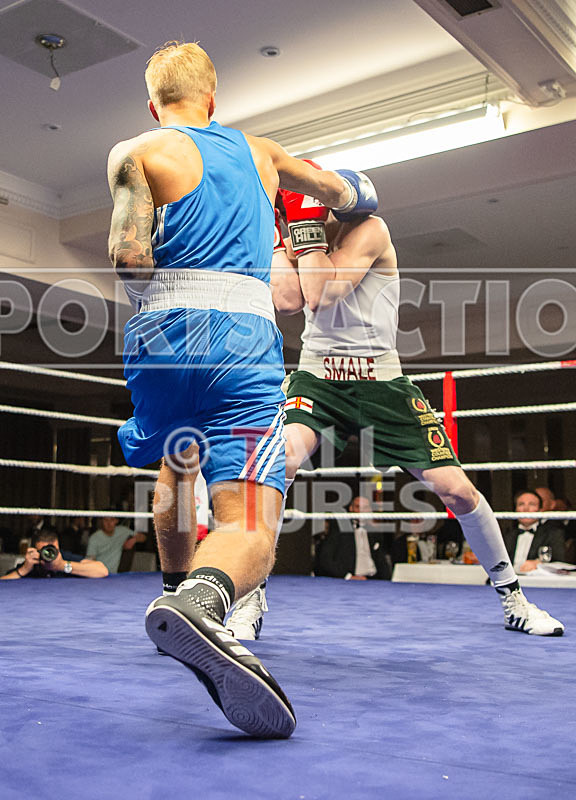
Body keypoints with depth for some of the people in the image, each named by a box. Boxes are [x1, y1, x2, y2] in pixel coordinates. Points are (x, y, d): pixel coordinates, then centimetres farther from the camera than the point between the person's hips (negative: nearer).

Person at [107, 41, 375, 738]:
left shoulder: (136, 153, 9)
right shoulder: (258, 150, 22)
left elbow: (130, 257, -7)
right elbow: (340, 193, 39)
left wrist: (130, 258, 17)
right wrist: (354, 196, 63)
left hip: (164, 332, 1)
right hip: (245, 336, 0)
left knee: (177, 463, 32)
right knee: (250, 531, -13)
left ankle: (179, 591, 36)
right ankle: (201, 601, -45)